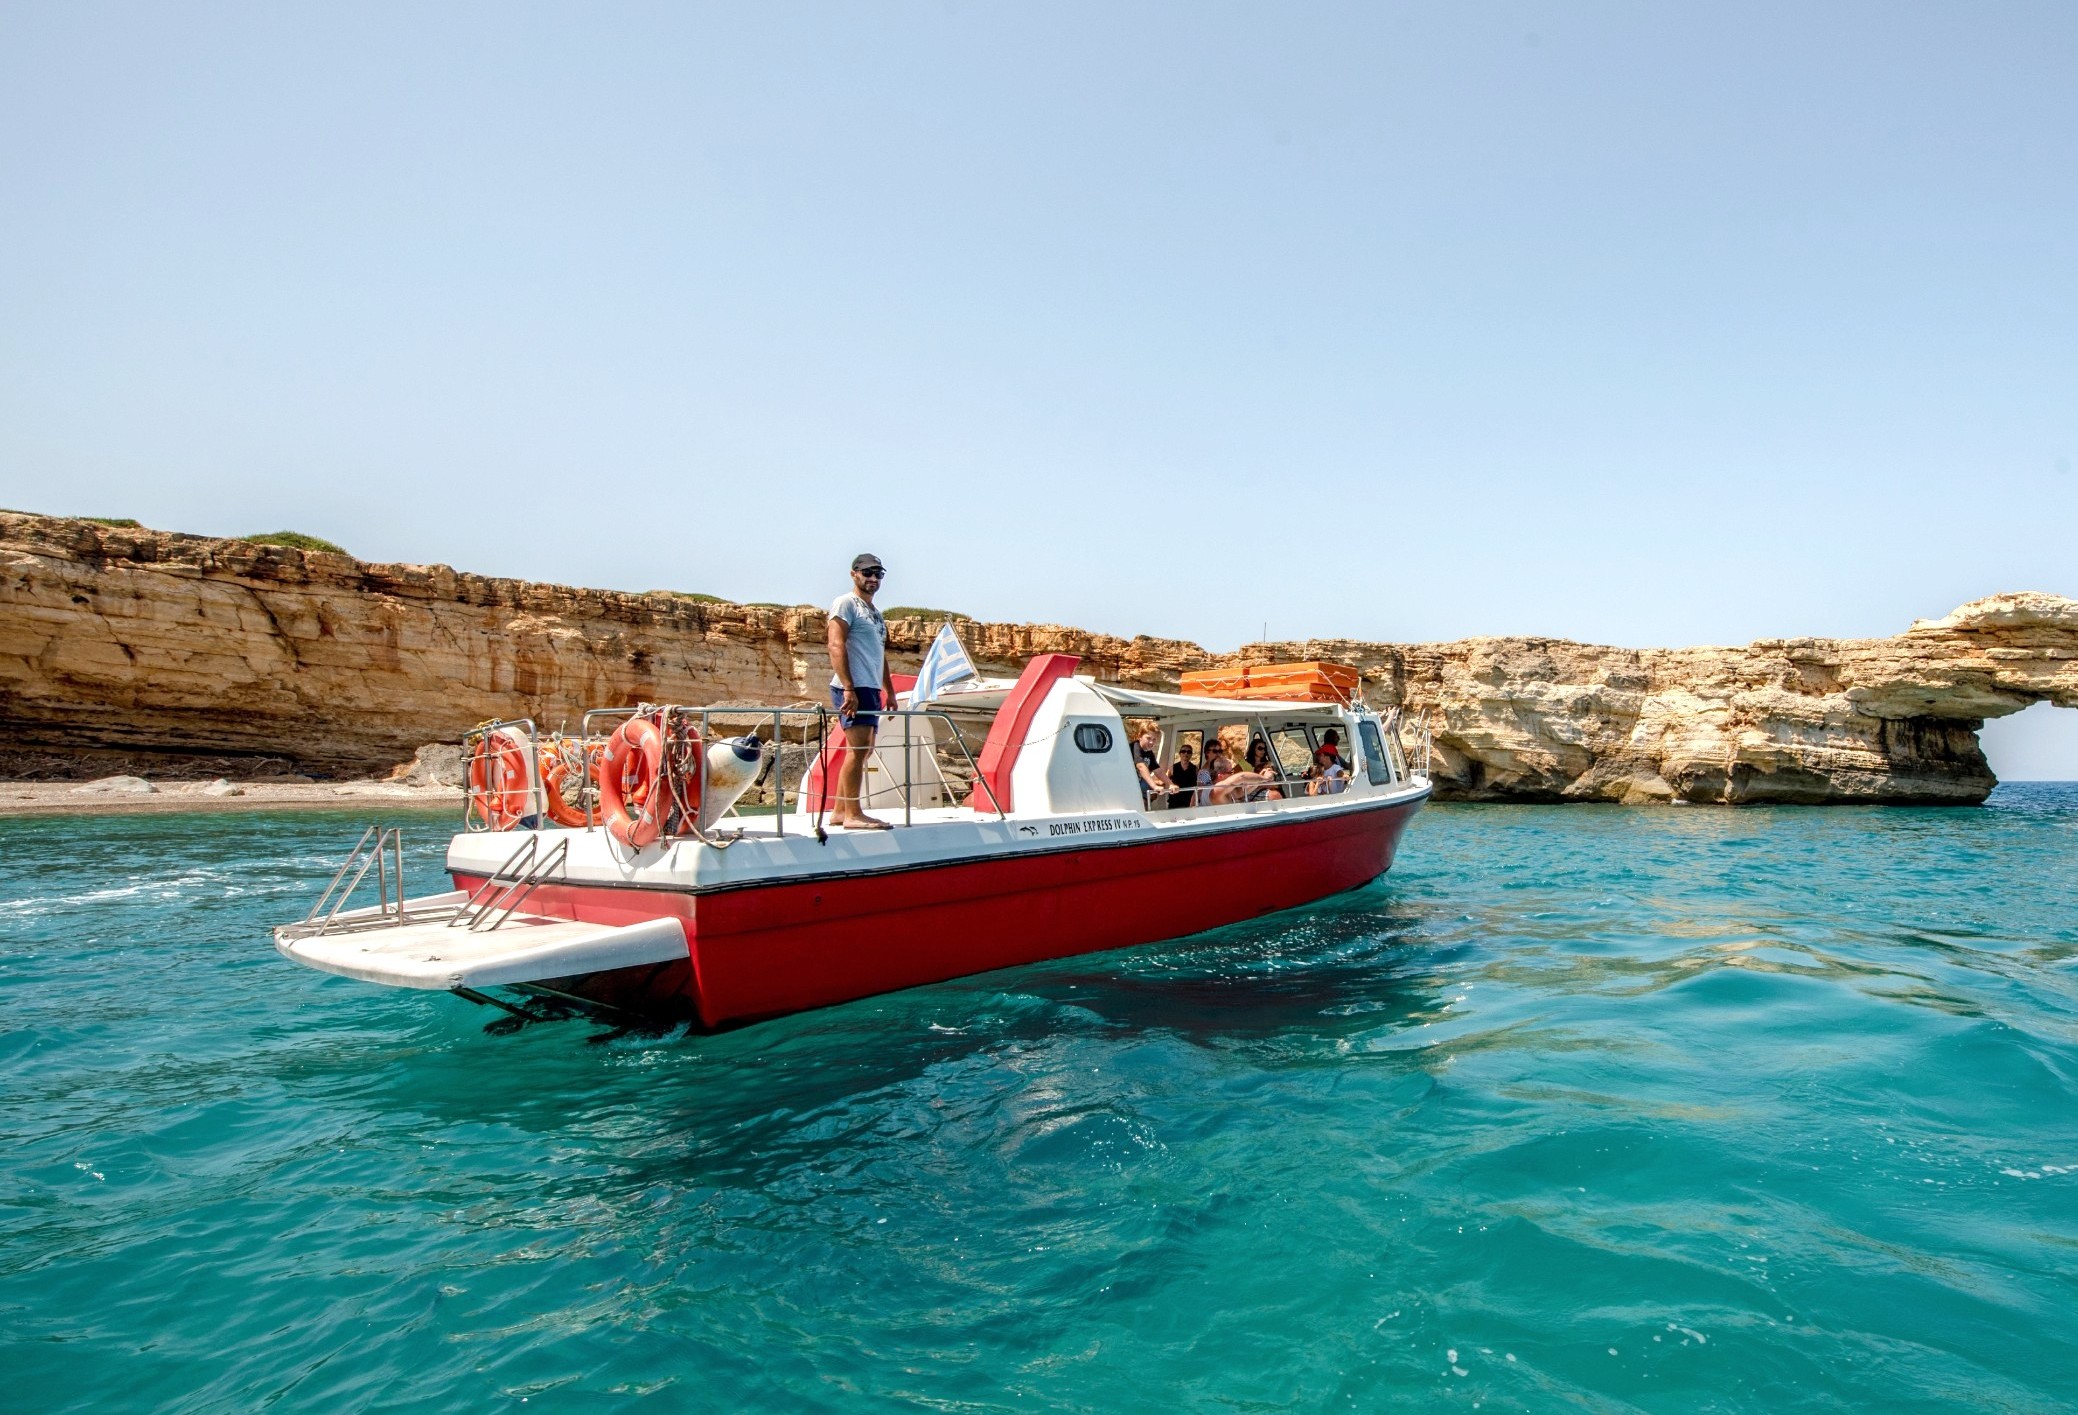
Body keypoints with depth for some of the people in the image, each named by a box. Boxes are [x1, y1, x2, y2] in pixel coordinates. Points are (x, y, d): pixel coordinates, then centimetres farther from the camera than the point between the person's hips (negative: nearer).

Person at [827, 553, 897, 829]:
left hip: (871, 689, 9)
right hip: (853, 688, -9)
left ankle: (839, 811, 15)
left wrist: (889, 691, 22)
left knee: (864, 750, 9)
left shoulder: (874, 612, 23)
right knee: (858, 749, -12)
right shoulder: (845, 604, -4)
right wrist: (848, 688, -22)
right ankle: (852, 814, -9)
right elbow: (836, 646, -14)